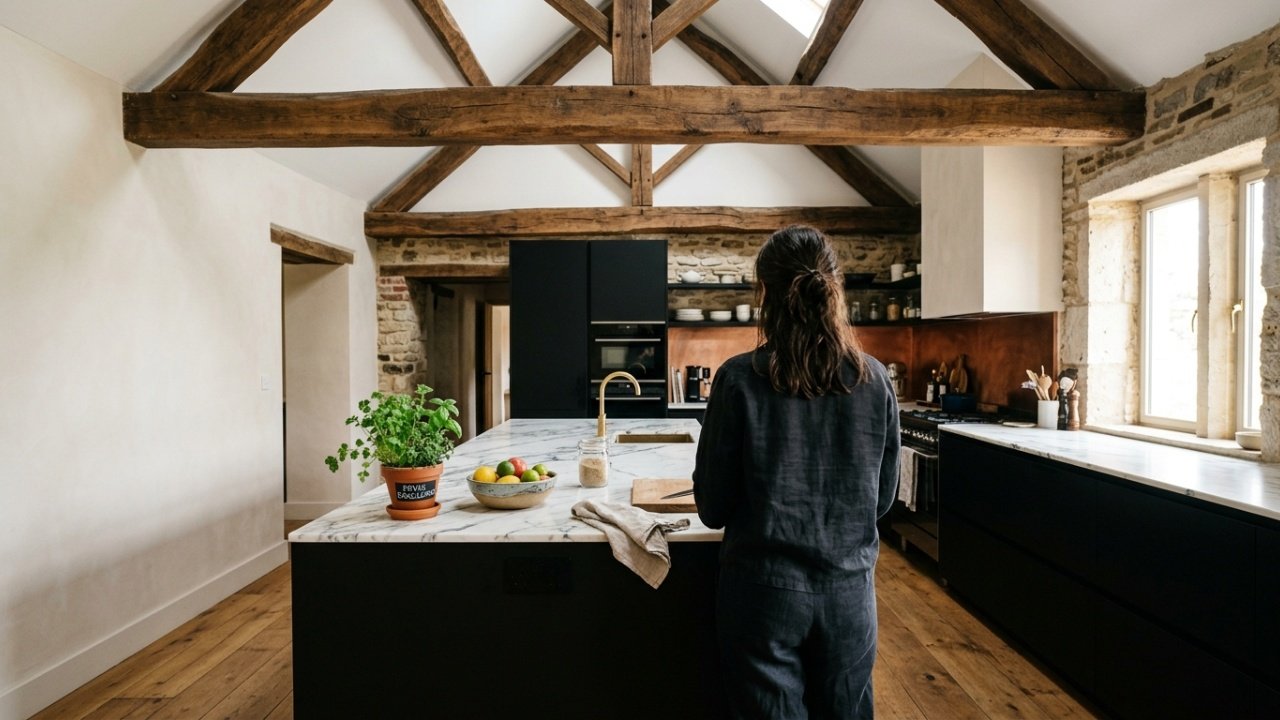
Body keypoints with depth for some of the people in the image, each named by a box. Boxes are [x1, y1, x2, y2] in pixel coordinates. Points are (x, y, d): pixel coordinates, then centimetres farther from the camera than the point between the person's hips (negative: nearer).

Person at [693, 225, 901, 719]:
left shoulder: (740, 379, -16)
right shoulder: (874, 380, -6)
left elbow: (713, 507, -9)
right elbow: (883, 497, 4)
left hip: (764, 588, -3)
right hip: (849, 588, 4)